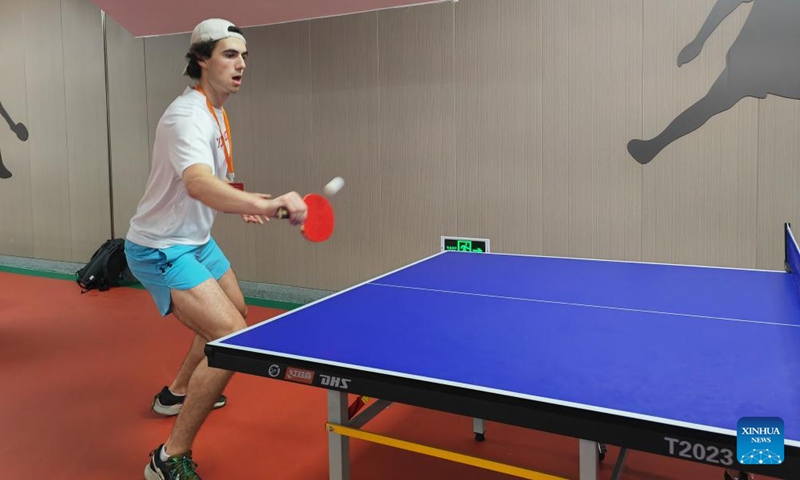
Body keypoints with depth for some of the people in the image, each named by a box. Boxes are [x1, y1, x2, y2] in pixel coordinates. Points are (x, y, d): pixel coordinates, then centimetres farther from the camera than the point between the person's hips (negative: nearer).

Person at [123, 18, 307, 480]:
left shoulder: (217, 112, 7)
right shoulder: (188, 116, -25)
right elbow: (199, 185, -44)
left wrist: (243, 201, 4)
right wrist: (270, 206, -57)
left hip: (196, 241, 10)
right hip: (161, 250, -10)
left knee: (235, 311, 27)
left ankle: (177, 392, 46)